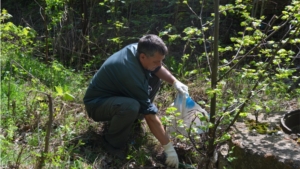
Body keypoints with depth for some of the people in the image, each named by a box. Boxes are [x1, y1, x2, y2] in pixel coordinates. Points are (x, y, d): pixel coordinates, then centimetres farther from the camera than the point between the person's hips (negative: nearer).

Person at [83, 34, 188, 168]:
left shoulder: (137, 48, -15)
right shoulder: (131, 73, -37)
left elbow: (157, 69, 8)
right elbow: (150, 115, -32)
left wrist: (175, 82, -10)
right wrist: (168, 148, -25)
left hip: (117, 92, 9)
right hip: (97, 103, -8)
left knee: (155, 78, 0)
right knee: (131, 106, -40)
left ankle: (131, 119, 10)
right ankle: (113, 143, -11)